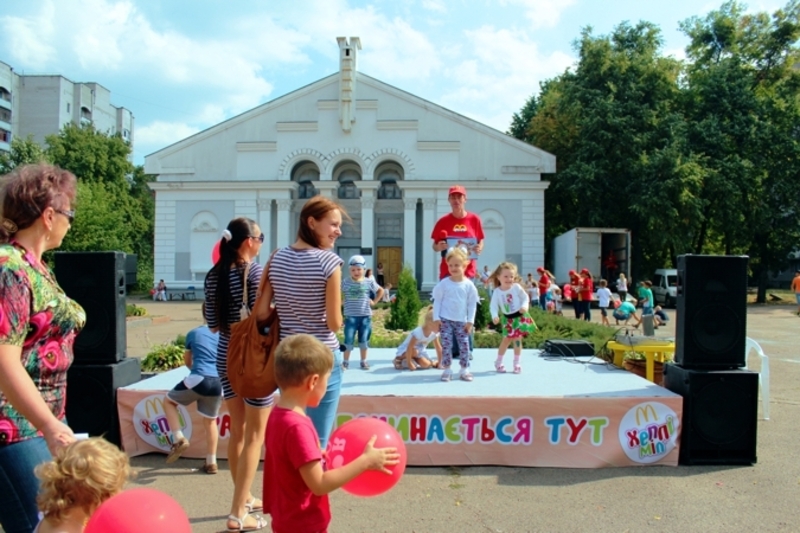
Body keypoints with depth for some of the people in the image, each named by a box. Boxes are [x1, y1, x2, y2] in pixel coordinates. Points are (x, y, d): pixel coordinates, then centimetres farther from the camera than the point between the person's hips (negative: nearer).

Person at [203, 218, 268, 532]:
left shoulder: (214, 275, 4)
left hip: (226, 355, 7)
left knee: (237, 430, 19)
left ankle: (244, 498, 34)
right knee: (255, 435, 4)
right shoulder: (255, 270, -16)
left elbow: (213, 324, 8)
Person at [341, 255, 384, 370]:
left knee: (364, 340, 9)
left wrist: (374, 302, 5)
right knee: (348, 339, -1)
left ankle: (363, 361, 20)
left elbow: (381, 291, 13)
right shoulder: (345, 282, -1)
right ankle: (345, 362, 9)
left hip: (365, 315, 1)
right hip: (350, 316, -1)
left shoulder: (369, 282, 0)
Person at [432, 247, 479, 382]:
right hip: (445, 320, -1)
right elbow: (437, 301, 1)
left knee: (464, 345, 3)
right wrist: (436, 318, -4)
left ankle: (464, 370, 13)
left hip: (462, 321, 1)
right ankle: (446, 370, 8)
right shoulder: (443, 283, -4)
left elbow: (472, 304, 2)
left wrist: (470, 321, -2)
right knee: (446, 345, -2)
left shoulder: (469, 285, -3)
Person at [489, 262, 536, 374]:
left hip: (519, 316, 0)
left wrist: (524, 306, -21)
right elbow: (493, 306, -11)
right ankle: (498, 362, 22)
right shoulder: (497, 292, -11)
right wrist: (495, 316, -27)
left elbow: (525, 297, -3)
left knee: (517, 339, 2)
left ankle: (517, 363, 16)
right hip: (508, 318, 0)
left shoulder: (517, 287, -12)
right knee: (506, 340, 4)